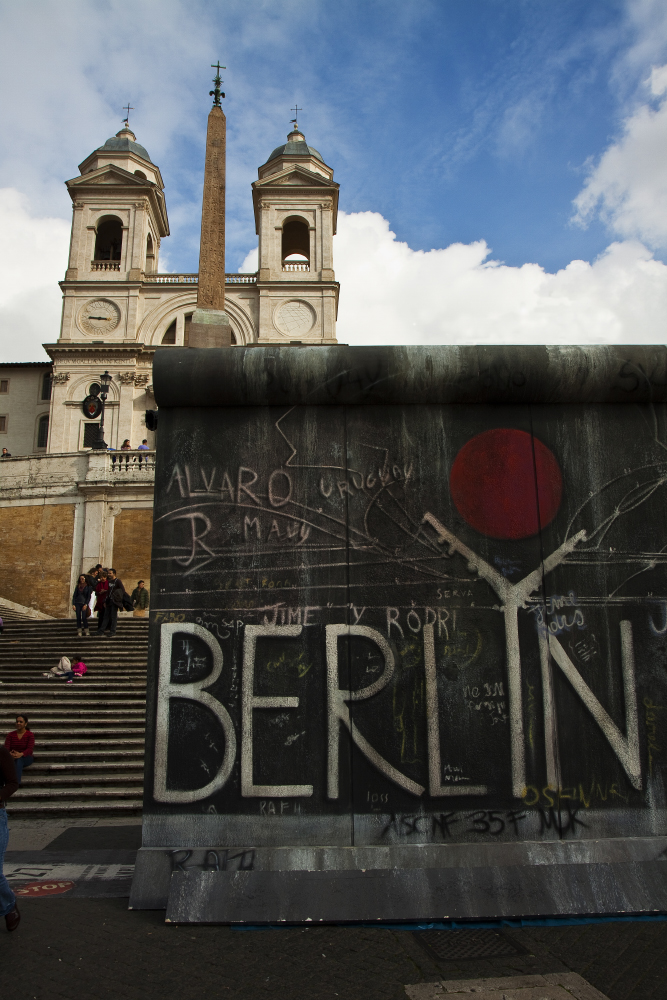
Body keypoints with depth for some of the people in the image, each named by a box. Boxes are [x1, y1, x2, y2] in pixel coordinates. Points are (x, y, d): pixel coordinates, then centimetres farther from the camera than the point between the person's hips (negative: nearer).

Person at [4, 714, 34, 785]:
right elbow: (6, 747, -5)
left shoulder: (30, 735, -2)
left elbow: (30, 749, -14)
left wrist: (21, 754, -37)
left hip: (26, 758, -2)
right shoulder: (10, 735, 8)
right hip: (12, 758, 2)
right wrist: (10, 754, -31)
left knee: (19, 759, -38)